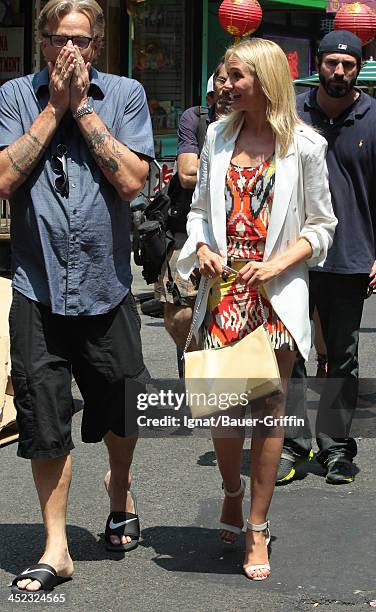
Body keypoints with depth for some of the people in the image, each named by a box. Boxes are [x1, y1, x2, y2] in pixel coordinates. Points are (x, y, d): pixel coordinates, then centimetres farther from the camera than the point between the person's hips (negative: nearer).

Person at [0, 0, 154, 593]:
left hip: (106, 285, 1)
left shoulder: (125, 95, 1)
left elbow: (131, 181, -11)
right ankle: (56, 548, 14)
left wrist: (82, 107, -10)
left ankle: (120, 489, 45)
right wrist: (55, 106, -9)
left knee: (120, 413, 14)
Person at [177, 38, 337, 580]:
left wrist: (276, 264, -12)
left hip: (276, 292, -3)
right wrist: (202, 246, -3)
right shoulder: (219, 135, 9)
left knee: (269, 407, 2)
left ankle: (257, 530, 12)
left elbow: (321, 225, 1)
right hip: (223, 289, 3)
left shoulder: (304, 145, -2)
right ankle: (232, 491, 31)